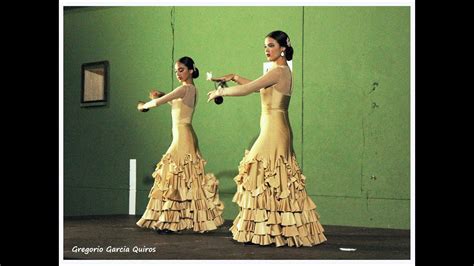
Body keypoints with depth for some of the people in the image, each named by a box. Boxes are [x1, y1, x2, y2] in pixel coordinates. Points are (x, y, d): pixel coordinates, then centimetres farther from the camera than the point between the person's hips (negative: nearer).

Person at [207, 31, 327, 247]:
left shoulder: (278, 71, -14)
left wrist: (220, 92, -3)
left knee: (264, 179, -6)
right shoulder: (283, 71, 15)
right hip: (276, 131, 10)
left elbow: (247, 90, -16)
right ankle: (281, 229, 15)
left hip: (274, 130, -10)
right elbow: (258, 87, 28)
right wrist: (234, 77, 23)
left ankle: (268, 231, -2)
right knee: (277, 182, 11)